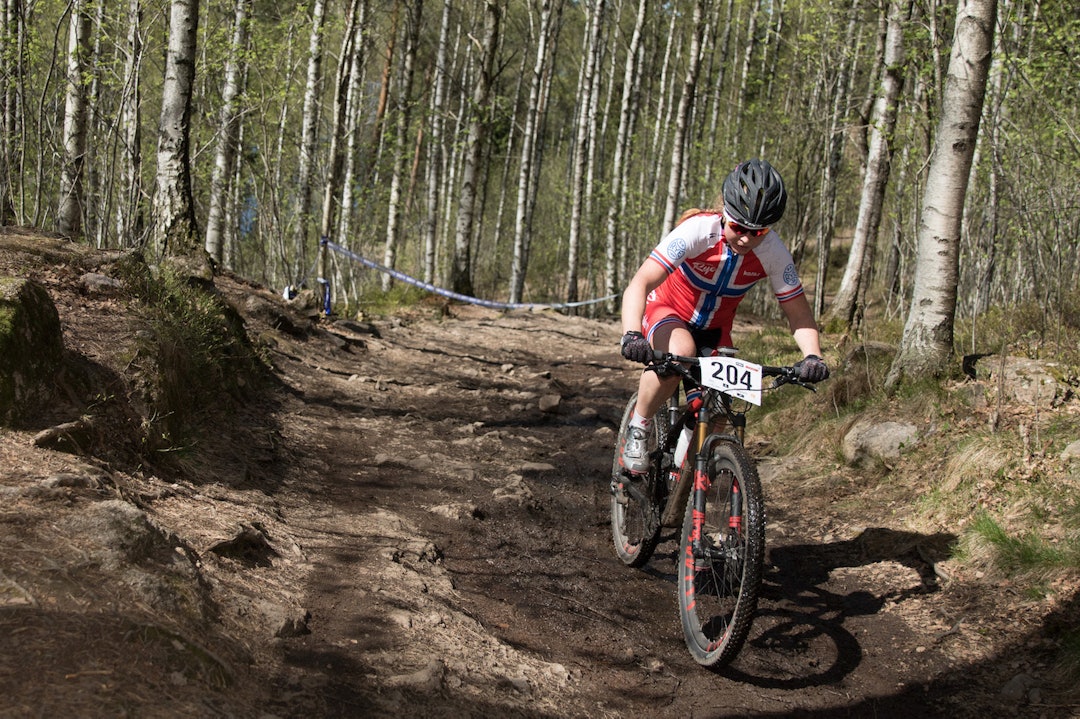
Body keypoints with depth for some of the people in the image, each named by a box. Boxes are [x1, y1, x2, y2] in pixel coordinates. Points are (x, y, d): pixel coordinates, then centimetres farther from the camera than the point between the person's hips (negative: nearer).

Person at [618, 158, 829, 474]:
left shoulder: (775, 254, -22)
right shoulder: (698, 231, -32)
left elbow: (798, 313, -12)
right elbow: (638, 286, -40)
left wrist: (812, 356, -33)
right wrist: (632, 336, -57)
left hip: (714, 329, 4)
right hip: (667, 314, -4)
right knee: (680, 351, -38)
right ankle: (637, 430, -17)